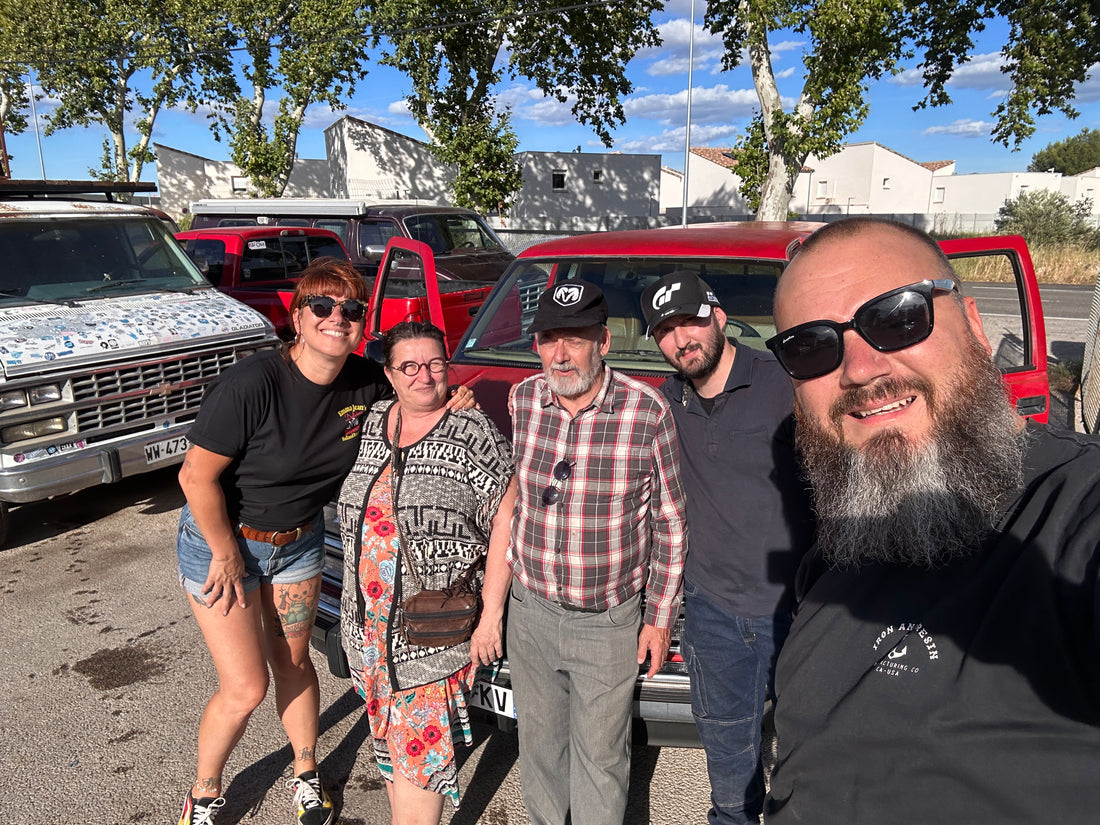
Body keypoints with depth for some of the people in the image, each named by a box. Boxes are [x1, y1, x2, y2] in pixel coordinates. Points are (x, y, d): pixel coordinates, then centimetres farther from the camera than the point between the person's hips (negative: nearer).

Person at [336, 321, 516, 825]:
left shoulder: (471, 432, -10)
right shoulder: (371, 425, 7)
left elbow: (506, 520, -12)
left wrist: (491, 615, -15)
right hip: (369, 623, 6)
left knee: (419, 748, 0)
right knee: (389, 739, 19)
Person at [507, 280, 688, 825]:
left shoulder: (647, 412, -16)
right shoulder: (521, 401, -6)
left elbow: (670, 522, -6)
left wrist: (660, 617, -3)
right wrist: (509, 571, 12)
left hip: (610, 622, -3)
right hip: (530, 611, 4)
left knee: (601, 754, 14)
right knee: (539, 741, 22)